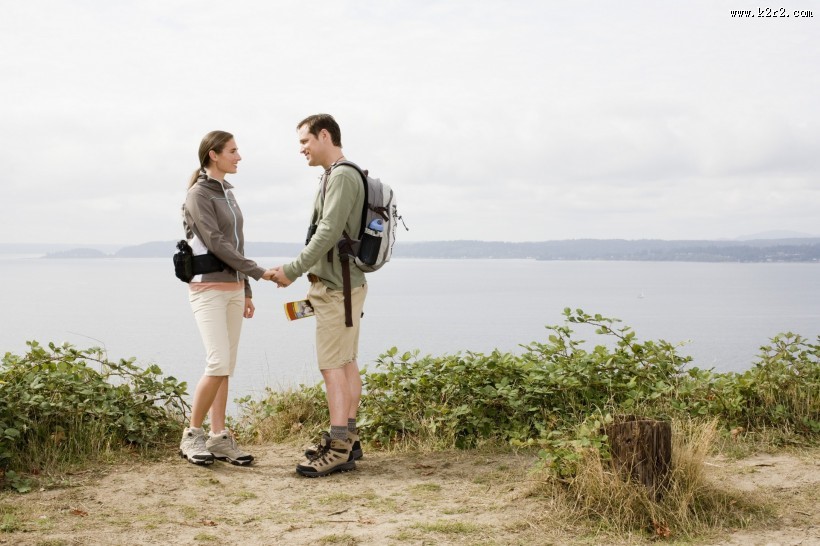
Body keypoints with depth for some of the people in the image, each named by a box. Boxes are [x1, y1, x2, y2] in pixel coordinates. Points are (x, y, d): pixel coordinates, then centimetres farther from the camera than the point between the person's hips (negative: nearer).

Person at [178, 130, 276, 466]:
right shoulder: (198, 195, -9)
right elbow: (216, 243, -17)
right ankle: (192, 435, 0)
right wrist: (259, 272, -18)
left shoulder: (227, 193, 15)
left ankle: (218, 438, 8)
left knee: (225, 367, 5)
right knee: (219, 364, -14)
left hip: (233, 289, 8)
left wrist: (246, 290, 17)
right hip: (208, 289, -8)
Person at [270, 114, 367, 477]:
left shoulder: (341, 177, -14)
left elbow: (327, 233, -21)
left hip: (336, 287, -10)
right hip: (342, 283, 10)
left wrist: (293, 270, -16)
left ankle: (338, 449, -9)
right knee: (347, 362, 12)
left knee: (333, 365, -10)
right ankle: (348, 438, 18)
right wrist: (303, 272, 14)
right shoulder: (337, 176, 18)